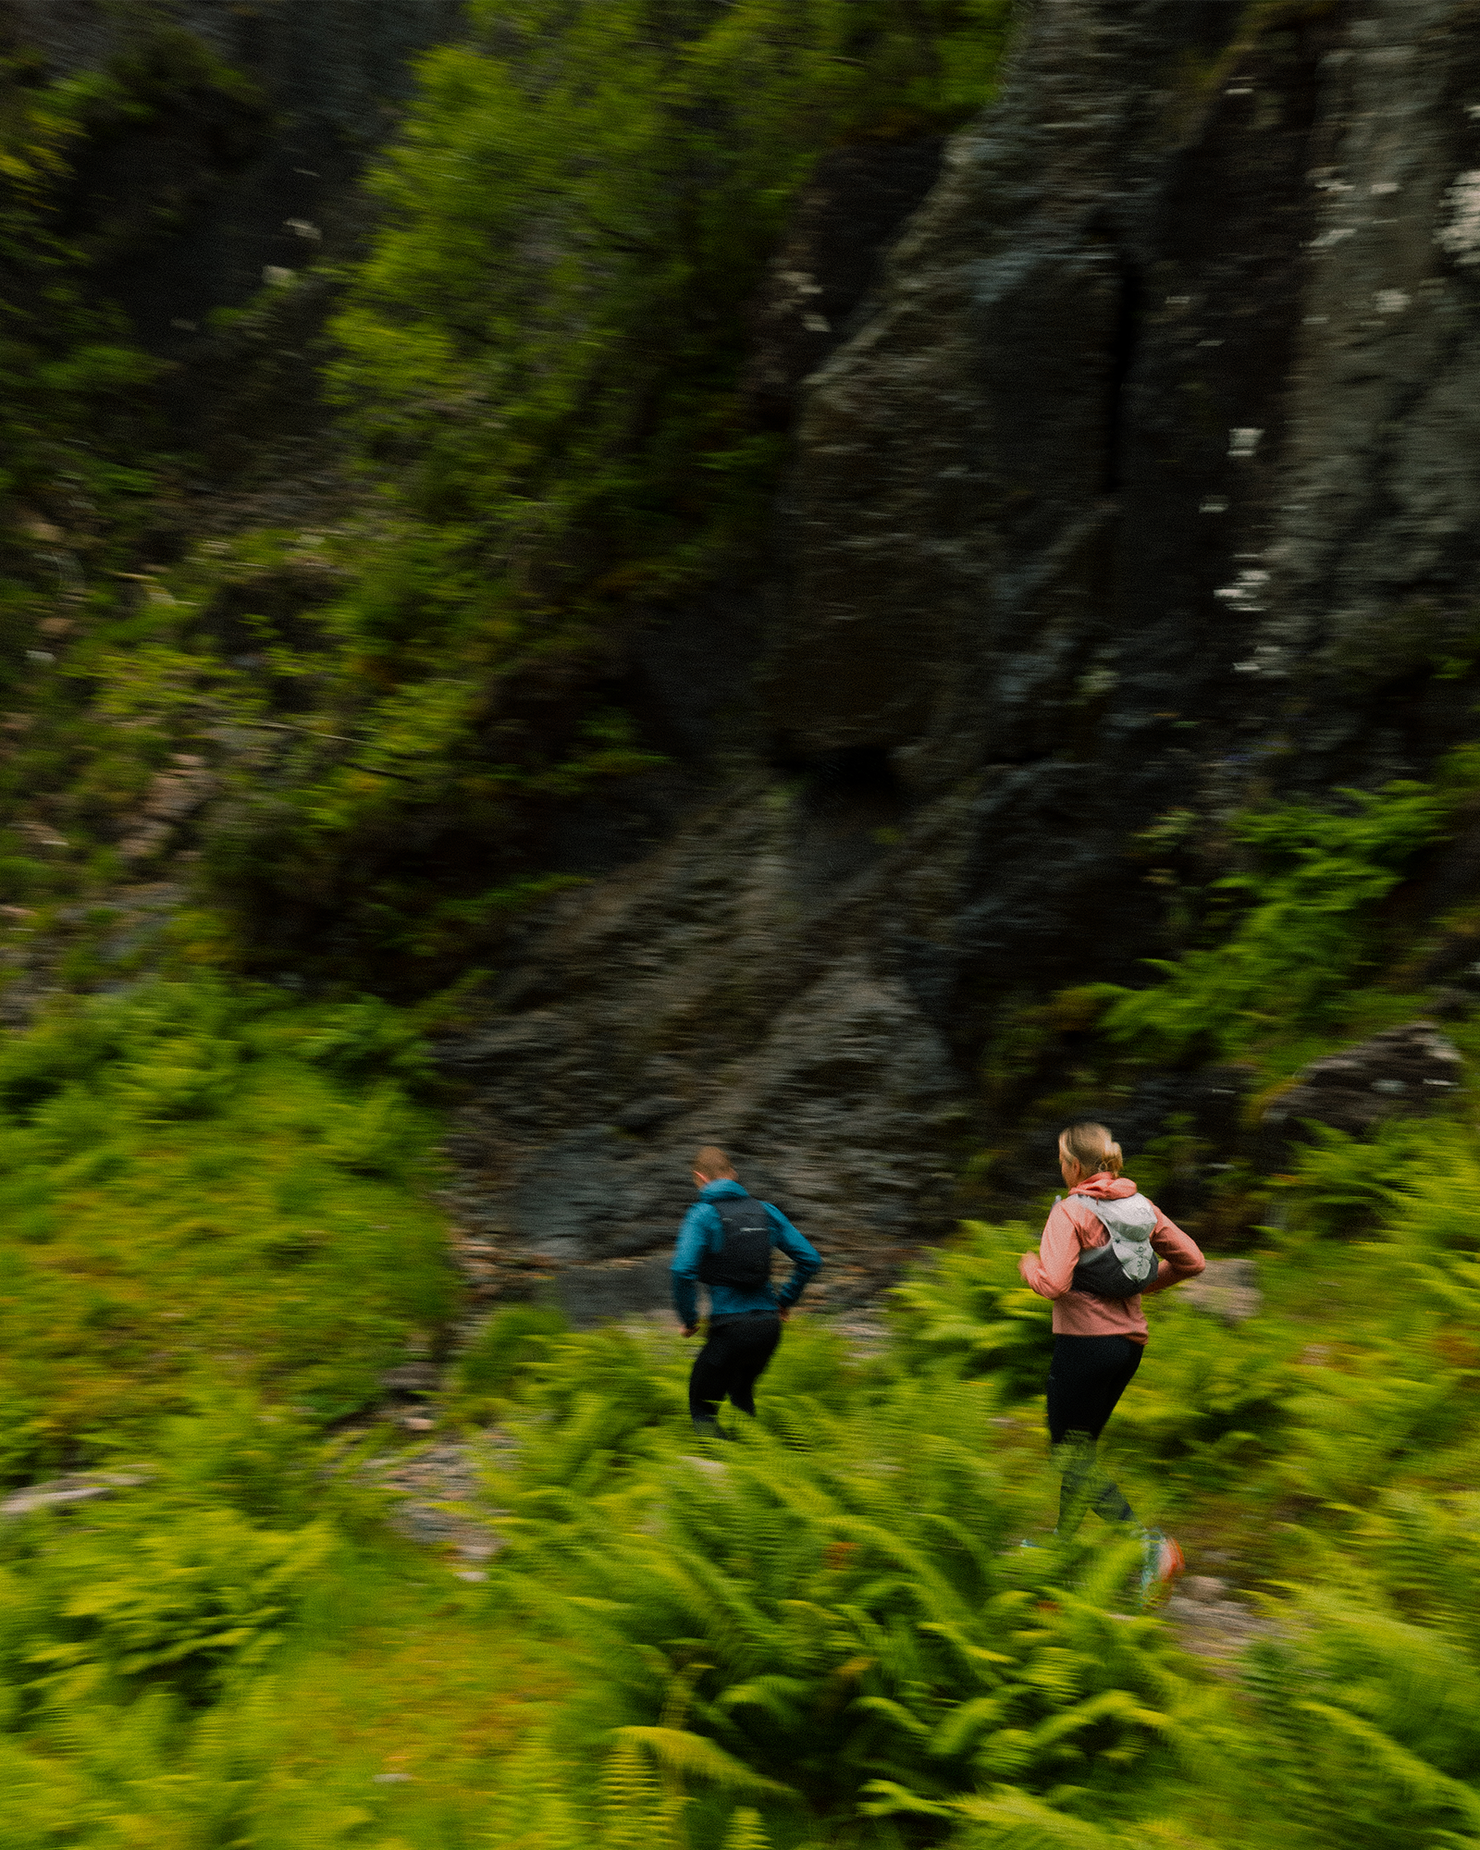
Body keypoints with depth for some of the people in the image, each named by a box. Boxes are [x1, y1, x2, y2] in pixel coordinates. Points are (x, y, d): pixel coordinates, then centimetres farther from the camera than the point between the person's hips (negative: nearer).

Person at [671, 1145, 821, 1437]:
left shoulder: (702, 1215, -4)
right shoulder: (766, 1211, 9)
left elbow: (683, 1269, -19)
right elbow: (810, 1259, 7)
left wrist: (688, 1319, -5)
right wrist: (785, 1301, 17)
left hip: (730, 1328, -5)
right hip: (769, 1324, 5)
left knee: (702, 1405, 11)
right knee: (742, 1395, 29)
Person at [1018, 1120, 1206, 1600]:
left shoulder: (1071, 1211, -16)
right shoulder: (1140, 1205, 5)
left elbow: (1053, 1283, -25)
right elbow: (1191, 1260, 6)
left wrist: (1029, 1267, -4)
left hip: (1084, 1341, -8)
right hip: (1130, 1340, 8)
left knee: (1071, 1452, 4)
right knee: (1080, 1446, 20)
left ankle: (1150, 1544, -8)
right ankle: (1062, 1543, 30)